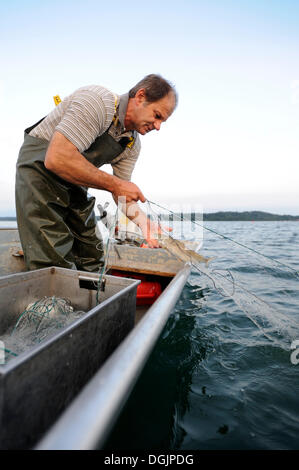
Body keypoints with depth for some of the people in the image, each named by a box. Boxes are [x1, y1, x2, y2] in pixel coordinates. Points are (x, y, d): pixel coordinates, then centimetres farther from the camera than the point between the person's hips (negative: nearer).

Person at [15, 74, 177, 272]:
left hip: (75, 185, 7)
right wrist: (114, 184, -27)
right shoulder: (96, 100, -21)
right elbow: (56, 158, -32)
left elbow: (122, 193, 4)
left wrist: (144, 222, -12)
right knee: (57, 266, -13)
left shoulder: (133, 145, 2)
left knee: (92, 264, 8)